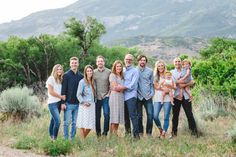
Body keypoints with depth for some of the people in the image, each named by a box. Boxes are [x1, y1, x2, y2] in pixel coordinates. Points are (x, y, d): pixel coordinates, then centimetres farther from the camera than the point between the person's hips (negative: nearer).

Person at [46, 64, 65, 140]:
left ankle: (51, 136, 21)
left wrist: (63, 97, -2)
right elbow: (51, 92, -11)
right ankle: (54, 138, -8)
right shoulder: (51, 78, -6)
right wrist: (61, 96, -9)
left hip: (59, 103, 7)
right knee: (58, 121, -16)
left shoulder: (60, 79, 13)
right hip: (52, 103, -7)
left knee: (53, 121, 13)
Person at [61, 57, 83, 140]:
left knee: (75, 123, 8)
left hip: (77, 103, 4)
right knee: (66, 122, 0)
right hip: (68, 103, -4)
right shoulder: (66, 75, -3)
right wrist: (63, 102, -10)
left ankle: (72, 138, 17)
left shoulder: (81, 76, 8)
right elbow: (63, 90, -5)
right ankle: (65, 139, 8)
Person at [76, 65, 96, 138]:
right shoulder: (82, 82, -5)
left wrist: (94, 102, 8)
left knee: (90, 126, 7)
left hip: (92, 106, 6)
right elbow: (78, 94, -8)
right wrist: (83, 102, -16)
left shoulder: (93, 82, 13)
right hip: (84, 107, -6)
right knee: (83, 125, -4)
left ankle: (83, 138, 22)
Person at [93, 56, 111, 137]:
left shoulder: (109, 72, 2)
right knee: (97, 116, 6)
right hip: (96, 97, 2)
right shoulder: (93, 72, 8)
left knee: (106, 114, -9)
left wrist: (109, 93, -4)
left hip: (106, 97, -2)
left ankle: (105, 132, 1)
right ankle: (98, 132, 16)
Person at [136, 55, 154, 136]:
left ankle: (149, 132, 3)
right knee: (139, 115, 3)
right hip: (138, 96, -1)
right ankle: (140, 132, 13)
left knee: (150, 114, -6)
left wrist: (152, 93, -1)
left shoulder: (150, 71, 9)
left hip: (148, 96, 1)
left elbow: (152, 83, 11)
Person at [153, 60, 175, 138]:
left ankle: (163, 134, 7)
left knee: (166, 117, -3)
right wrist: (164, 89, -16)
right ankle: (160, 129, 15)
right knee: (155, 116, -11)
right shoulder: (155, 76, 11)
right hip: (157, 98, 1)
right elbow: (156, 87, 0)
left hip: (167, 98, -1)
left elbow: (173, 87, 3)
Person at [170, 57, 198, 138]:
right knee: (175, 115, 5)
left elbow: (192, 82, 3)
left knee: (189, 114, -3)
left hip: (185, 95, 0)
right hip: (176, 95, 0)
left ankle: (194, 131, 1)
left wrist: (184, 85, -17)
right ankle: (174, 132, 13)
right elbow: (173, 83, -7)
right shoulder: (172, 72, 9)